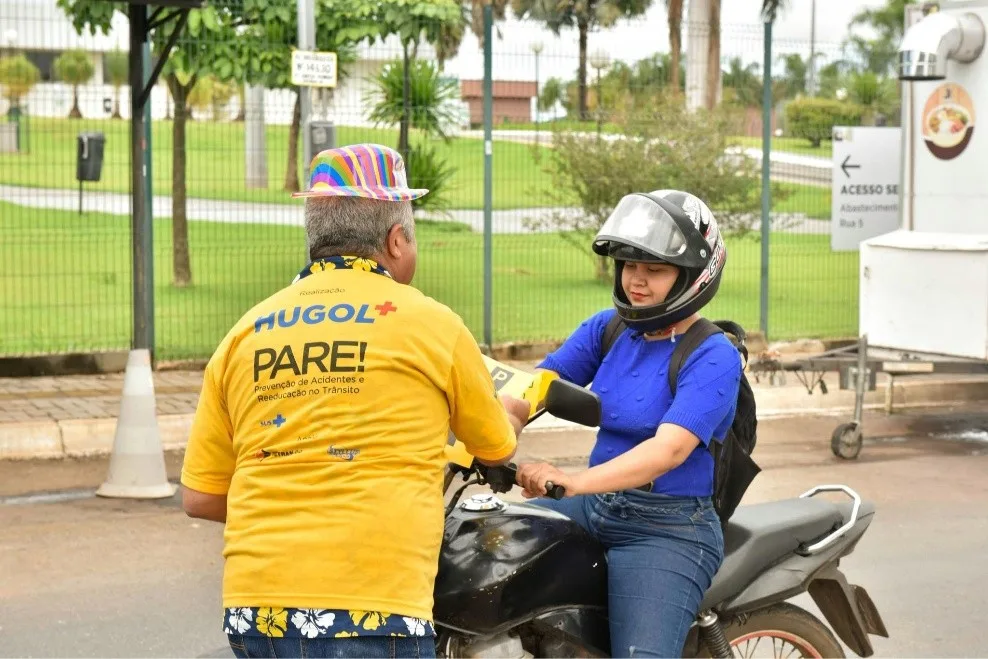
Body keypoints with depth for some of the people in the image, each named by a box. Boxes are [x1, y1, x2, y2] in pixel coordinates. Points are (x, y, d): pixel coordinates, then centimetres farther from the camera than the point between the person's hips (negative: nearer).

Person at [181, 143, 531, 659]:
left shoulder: (245, 333, 10)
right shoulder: (431, 323, 2)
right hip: (369, 615, -5)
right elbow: (497, 449, 19)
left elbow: (199, 497, 11)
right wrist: (511, 413, 43)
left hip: (252, 614, 5)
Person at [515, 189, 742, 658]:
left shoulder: (713, 356, -13)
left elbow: (670, 449, -27)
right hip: (597, 510, 7)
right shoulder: (608, 328, 6)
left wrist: (574, 482, -40)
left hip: (668, 531, -7)